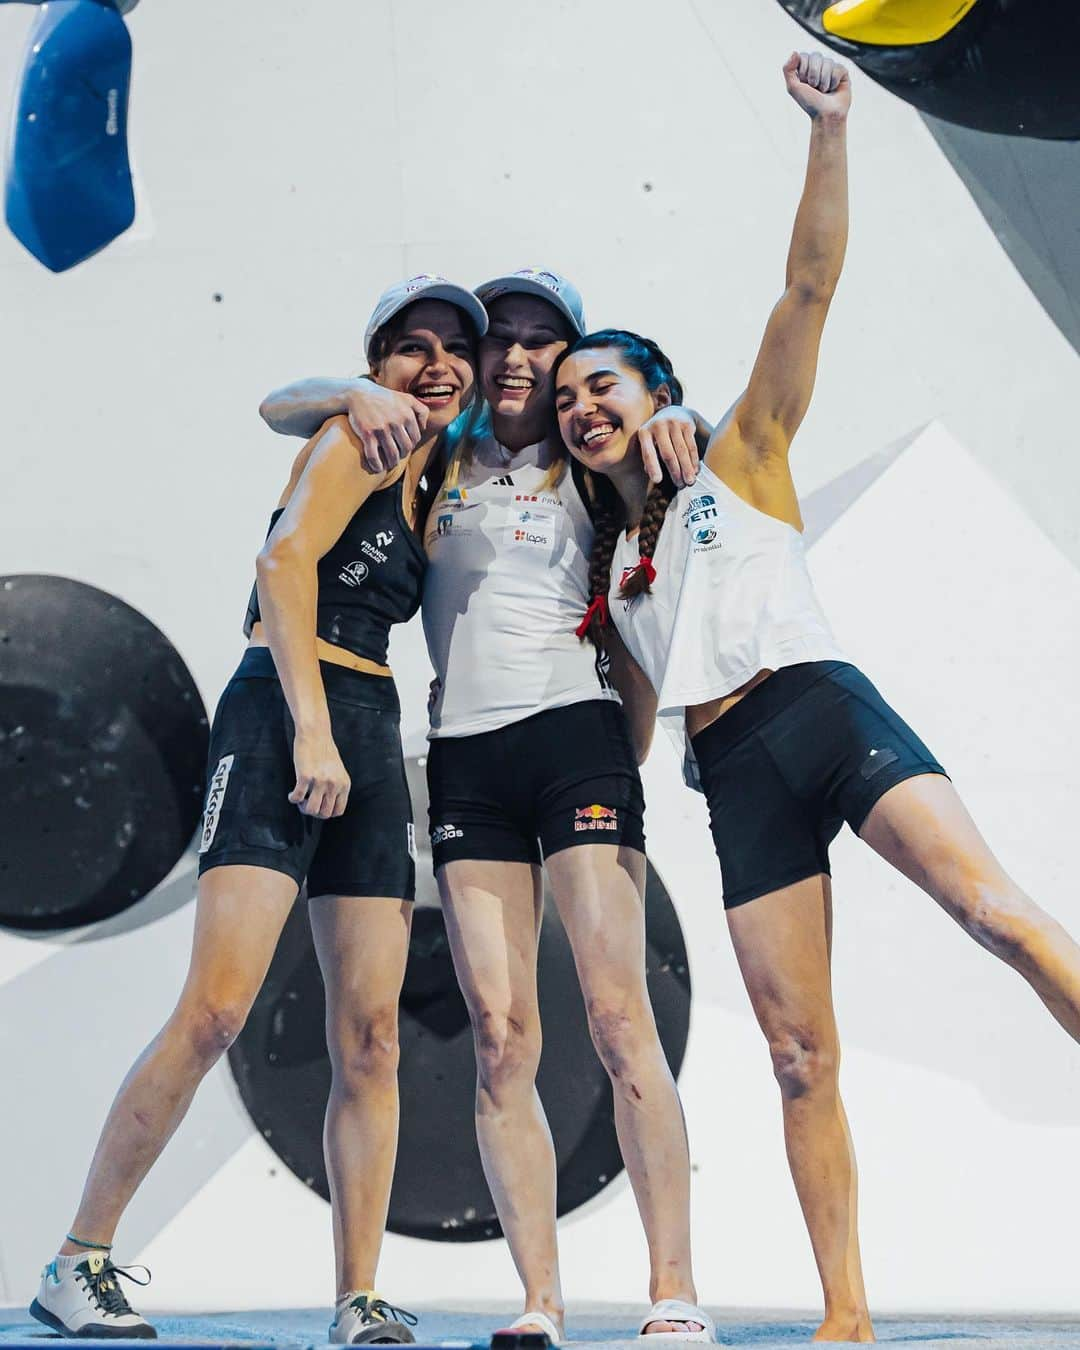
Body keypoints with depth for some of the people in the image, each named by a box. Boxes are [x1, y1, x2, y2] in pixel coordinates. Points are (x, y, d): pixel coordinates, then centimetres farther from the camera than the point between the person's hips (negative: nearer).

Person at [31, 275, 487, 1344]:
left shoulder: (429, 486, 23)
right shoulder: (364, 435, -1)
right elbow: (285, 559, -14)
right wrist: (311, 729, -22)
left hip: (368, 739, 8)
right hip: (284, 713, -8)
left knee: (370, 1034, 0)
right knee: (215, 1009, -18)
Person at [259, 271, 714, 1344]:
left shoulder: (591, 470, 14)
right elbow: (278, 408, 18)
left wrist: (675, 423, 0)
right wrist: (357, 397, -4)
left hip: (575, 729, -2)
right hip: (466, 755, 2)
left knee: (618, 1017, -13)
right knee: (499, 1040, -5)